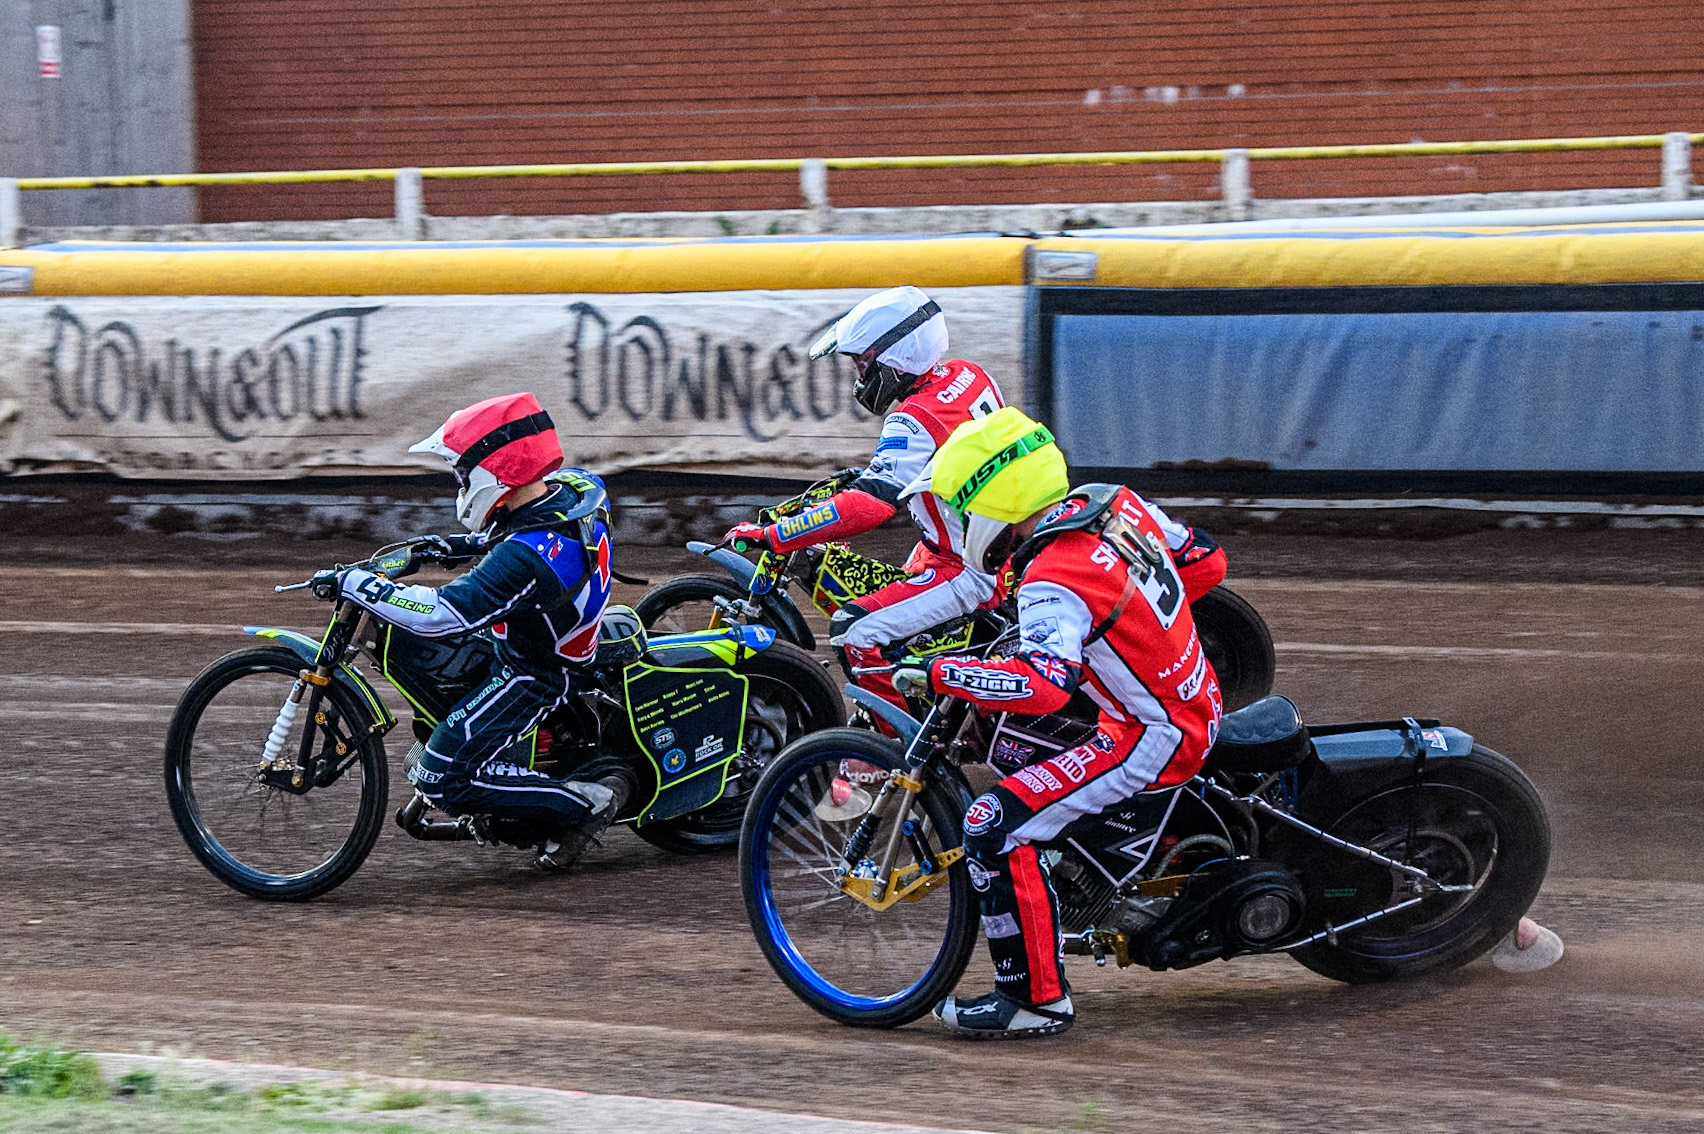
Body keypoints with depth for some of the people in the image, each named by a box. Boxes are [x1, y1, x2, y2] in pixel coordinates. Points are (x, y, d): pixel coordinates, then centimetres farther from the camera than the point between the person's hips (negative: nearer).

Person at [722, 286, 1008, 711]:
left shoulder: (914, 421, -26)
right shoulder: (967, 374, 1)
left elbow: (867, 505, -35)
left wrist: (769, 536, -34)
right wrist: (871, 472, 23)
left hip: (969, 571, -10)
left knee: (855, 632, -15)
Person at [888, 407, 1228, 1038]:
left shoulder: (1054, 583, -25)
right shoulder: (1118, 505, 0)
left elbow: (1043, 684, -39)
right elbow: (1206, 561, 12)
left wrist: (936, 675, -30)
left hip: (1155, 737, -10)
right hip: (1199, 703, 10)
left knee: (995, 827, -15)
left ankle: (1036, 999, -11)